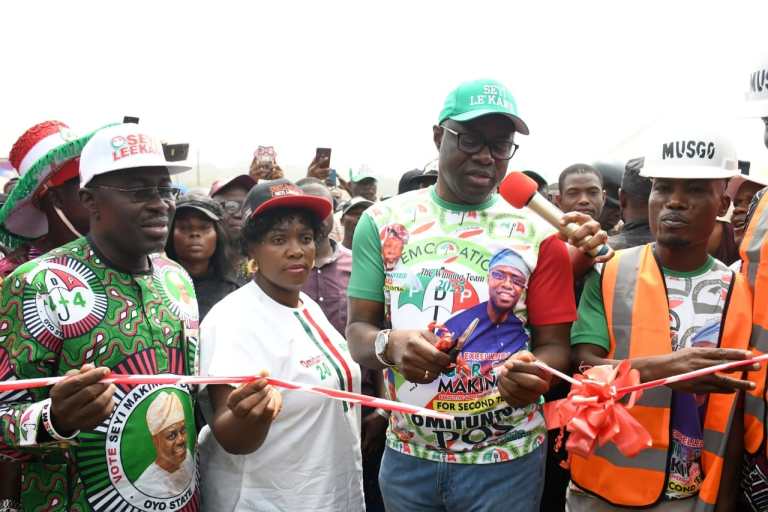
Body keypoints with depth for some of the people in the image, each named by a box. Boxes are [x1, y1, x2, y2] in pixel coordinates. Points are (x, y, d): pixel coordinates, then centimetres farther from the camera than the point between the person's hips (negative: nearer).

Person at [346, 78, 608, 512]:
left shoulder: (537, 235, -5)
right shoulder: (382, 222, -2)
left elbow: (555, 346, -4)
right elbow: (358, 331, -2)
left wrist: (535, 374, -27)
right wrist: (389, 345, -25)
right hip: (407, 457, 2)